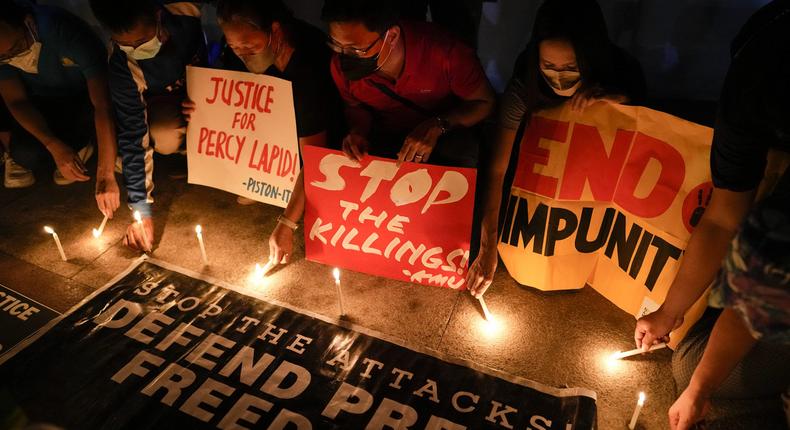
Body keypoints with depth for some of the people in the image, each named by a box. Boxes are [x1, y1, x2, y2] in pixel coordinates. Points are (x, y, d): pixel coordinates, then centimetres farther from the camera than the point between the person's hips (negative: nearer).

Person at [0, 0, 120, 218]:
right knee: (27, 155, -24)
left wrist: (105, 175, -44)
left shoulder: (67, 32, -33)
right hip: (39, 105, 2)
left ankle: (78, 146, 0)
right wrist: (53, 146, -35)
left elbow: (103, 104, -38)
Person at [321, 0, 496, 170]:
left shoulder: (445, 52, -29)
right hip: (384, 139, 2)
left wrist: (437, 125, -30)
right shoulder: (341, 67, -17)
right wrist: (358, 130, -17)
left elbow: (484, 102, -14)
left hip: (446, 136, -1)